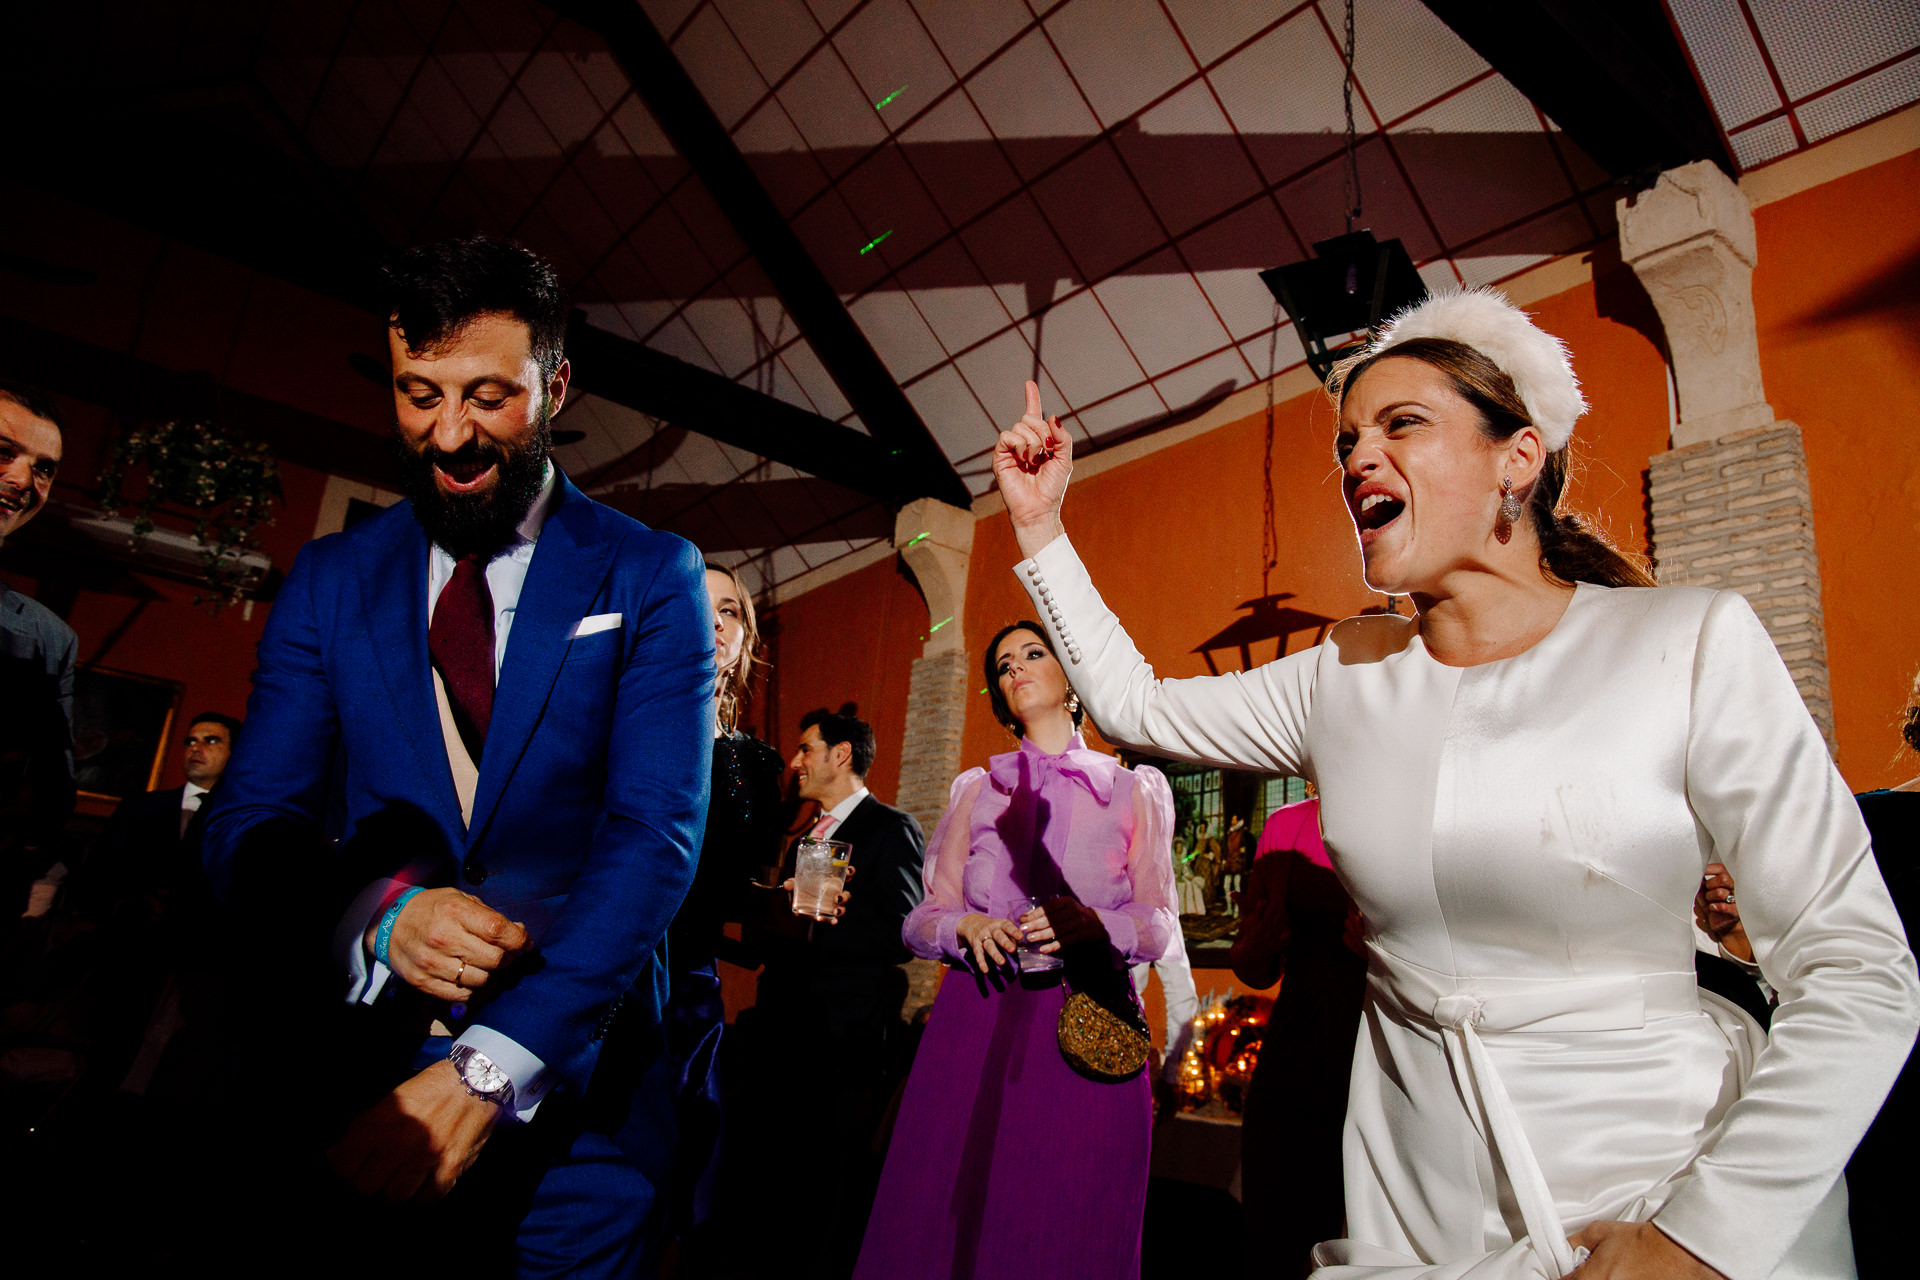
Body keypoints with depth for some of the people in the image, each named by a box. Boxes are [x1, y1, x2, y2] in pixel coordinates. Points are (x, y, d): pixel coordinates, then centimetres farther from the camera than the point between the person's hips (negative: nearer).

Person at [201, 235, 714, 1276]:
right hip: (345, 1090, 3)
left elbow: (656, 835, -14)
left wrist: (489, 1071, -22)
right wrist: (380, 916, -19)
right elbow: (247, 824, 1)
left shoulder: (649, 577, -6)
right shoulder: (328, 578, 4)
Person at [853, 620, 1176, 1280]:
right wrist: (966, 927, -10)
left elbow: (1160, 922, 6)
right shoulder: (975, 791, 14)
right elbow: (923, 917, 12)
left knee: (1072, 1224, -1)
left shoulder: (1133, 790, 11)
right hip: (977, 1023, 1)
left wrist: (1094, 923, -14)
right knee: (954, 1219, 0)